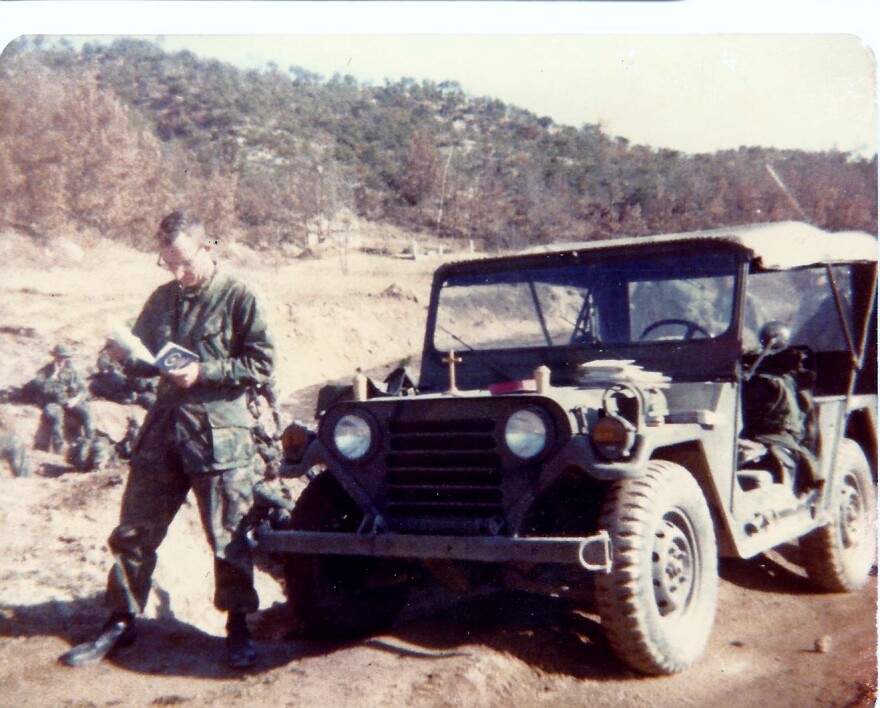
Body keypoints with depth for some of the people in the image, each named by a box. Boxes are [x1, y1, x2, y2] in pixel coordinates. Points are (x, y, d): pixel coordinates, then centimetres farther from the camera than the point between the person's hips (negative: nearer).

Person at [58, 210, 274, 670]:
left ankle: (237, 626, 19)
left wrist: (204, 372, -17)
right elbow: (146, 360, 18)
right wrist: (125, 355, -4)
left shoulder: (238, 297, -5)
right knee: (134, 531, 9)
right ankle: (120, 623, 24)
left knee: (228, 537, 3)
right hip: (163, 430, 5)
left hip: (219, 436, -5)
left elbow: (261, 364, -8)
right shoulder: (162, 299, 12)